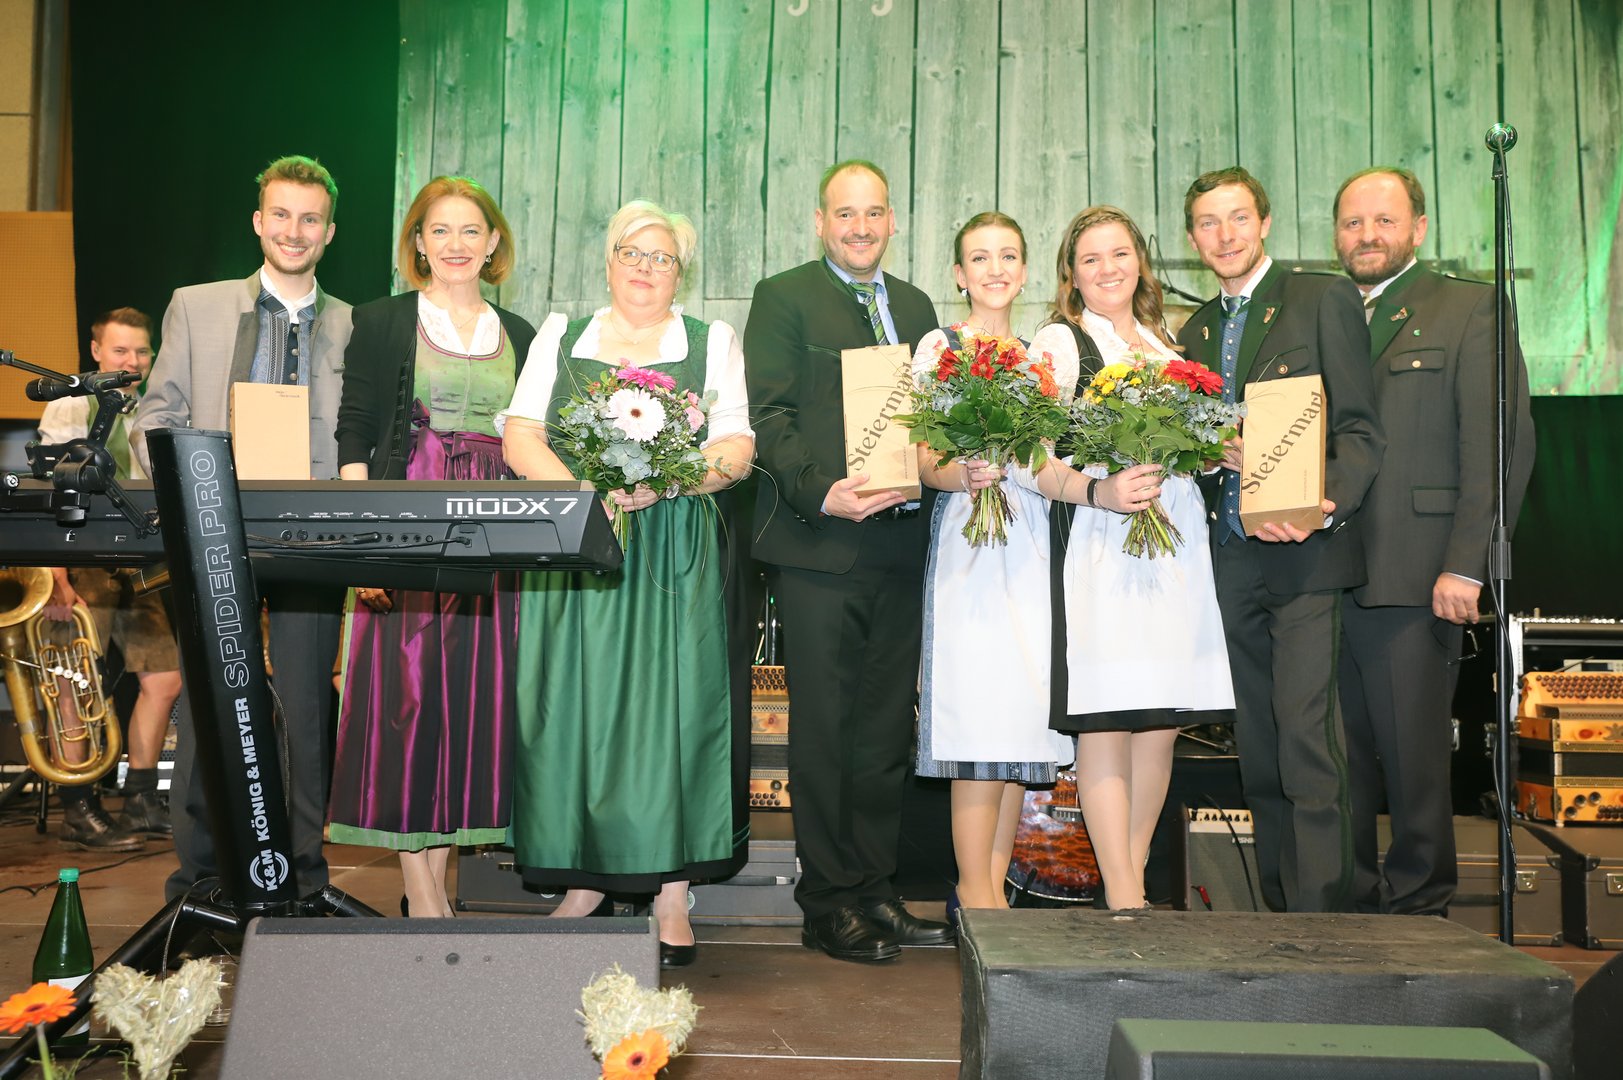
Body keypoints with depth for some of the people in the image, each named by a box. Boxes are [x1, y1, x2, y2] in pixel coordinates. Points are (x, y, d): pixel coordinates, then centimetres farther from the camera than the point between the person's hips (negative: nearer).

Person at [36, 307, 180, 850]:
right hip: (85, 566, -5)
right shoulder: (68, 409, 1)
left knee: (165, 679, 3)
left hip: (141, 570, 6)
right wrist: (56, 577, -16)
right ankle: (78, 811, 2)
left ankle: (141, 802, 14)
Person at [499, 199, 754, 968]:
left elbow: (737, 450, 2)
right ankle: (582, 883, 11)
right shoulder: (560, 336, 15)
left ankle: (672, 894, 2)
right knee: (574, 708, 0)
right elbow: (519, 437, 4)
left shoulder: (714, 342, 13)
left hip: (674, 552, -1)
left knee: (672, 705, -4)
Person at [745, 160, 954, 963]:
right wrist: (822, 492, -19)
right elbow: (769, 416, -6)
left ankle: (875, 890, 21)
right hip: (819, 543, -5)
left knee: (887, 730, 10)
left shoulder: (915, 307, 19)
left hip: (900, 543, 6)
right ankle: (829, 904, 10)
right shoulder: (783, 298, 2)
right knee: (824, 730, 0)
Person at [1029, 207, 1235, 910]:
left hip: (1178, 543, 6)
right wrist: (1100, 491, -24)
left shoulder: (1167, 343, 21)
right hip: (1099, 545, -6)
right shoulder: (1057, 342, 2)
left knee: (1163, 722, 5)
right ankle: (1125, 903, -3)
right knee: (1106, 722, -7)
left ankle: (1131, 876, 16)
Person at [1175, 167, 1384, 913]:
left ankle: (1320, 914, -7)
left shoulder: (1325, 298, 1)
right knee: (1257, 748, 10)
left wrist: (1325, 507, -21)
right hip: (1233, 560, 6)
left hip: (1307, 553, -6)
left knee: (1306, 734, -14)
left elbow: (1361, 430, -5)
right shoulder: (1194, 331, 19)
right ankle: (1279, 910, 19)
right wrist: (1210, 451, -4)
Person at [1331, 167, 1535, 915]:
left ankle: (1419, 905, 16)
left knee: (1413, 755, 1)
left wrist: (1466, 567, -13)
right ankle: (1347, 907, 21)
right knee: (1338, 757, 9)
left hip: (1414, 578, -4)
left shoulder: (1471, 309, 3)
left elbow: (1501, 443, -5)